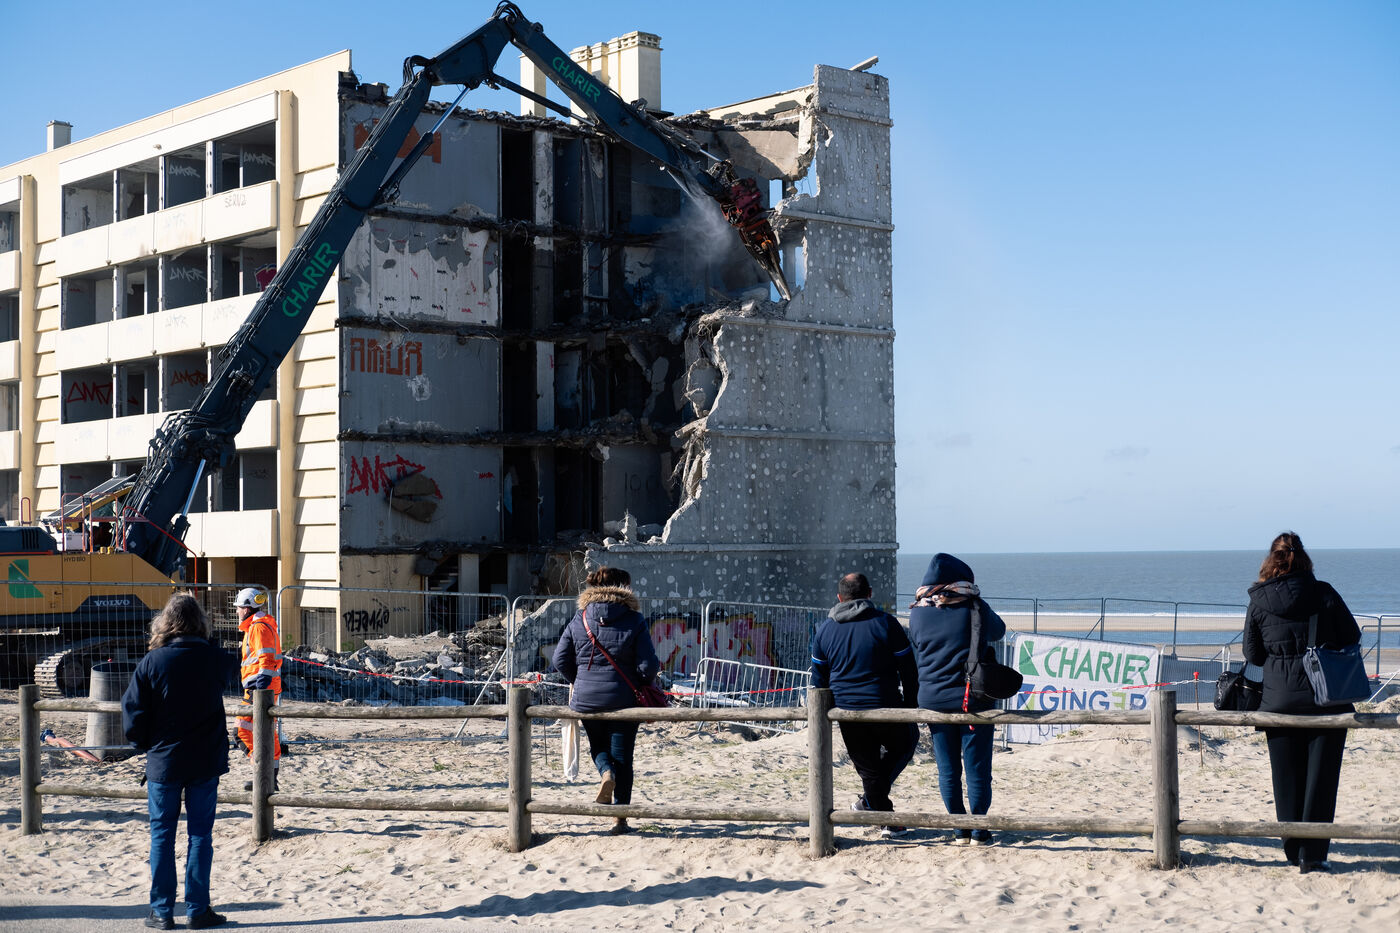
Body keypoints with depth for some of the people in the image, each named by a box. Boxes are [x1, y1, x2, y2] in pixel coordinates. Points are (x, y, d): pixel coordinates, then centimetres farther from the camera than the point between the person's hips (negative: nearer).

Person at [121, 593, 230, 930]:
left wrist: (145, 744, 8)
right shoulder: (215, 658, -6)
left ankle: (162, 912, 11)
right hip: (207, 761, 1)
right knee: (200, 835, 8)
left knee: (162, 836, 8)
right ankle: (197, 910, 10)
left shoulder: (152, 662, -11)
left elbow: (133, 710, -7)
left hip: (164, 761, -1)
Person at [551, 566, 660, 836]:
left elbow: (560, 660, 2)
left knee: (598, 746, 25)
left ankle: (607, 773, -7)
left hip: (586, 699, 2)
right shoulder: (634, 621, -8)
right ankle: (620, 820, 9)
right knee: (622, 757, 9)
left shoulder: (579, 620, 0)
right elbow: (649, 665, -9)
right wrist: (640, 682, 12)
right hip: (624, 699, -2)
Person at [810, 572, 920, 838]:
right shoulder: (886, 624, -5)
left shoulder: (824, 629, 5)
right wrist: (911, 707, 6)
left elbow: (819, 679, 11)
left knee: (867, 766, 15)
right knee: (904, 744, 23)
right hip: (885, 707, -3)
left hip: (846, 711, 3)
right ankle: (869, 799, 15)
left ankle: (886, 821, 19)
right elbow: (909, 670, -3)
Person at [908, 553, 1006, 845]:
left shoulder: (918, 613, -1)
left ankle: (960, 830, 14)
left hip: (932, 699, 3)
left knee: (948, 770, 9)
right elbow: (998, 630, 11)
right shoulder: (973, 608, -8)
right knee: (977, 768, 6)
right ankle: (979, 831, 9)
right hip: (972, 699, -2)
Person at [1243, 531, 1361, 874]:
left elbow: (1252, 654, 3)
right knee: (1320, 777, 5)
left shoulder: (1258, 601, -4)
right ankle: (1312, 855, 4)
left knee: (1287, 779, 12)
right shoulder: (1323, 594, -7)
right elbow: (1352, 636, 0)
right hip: (1326, 700, -1)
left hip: (1279, 700, 1)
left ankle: (1294, 852, 18)